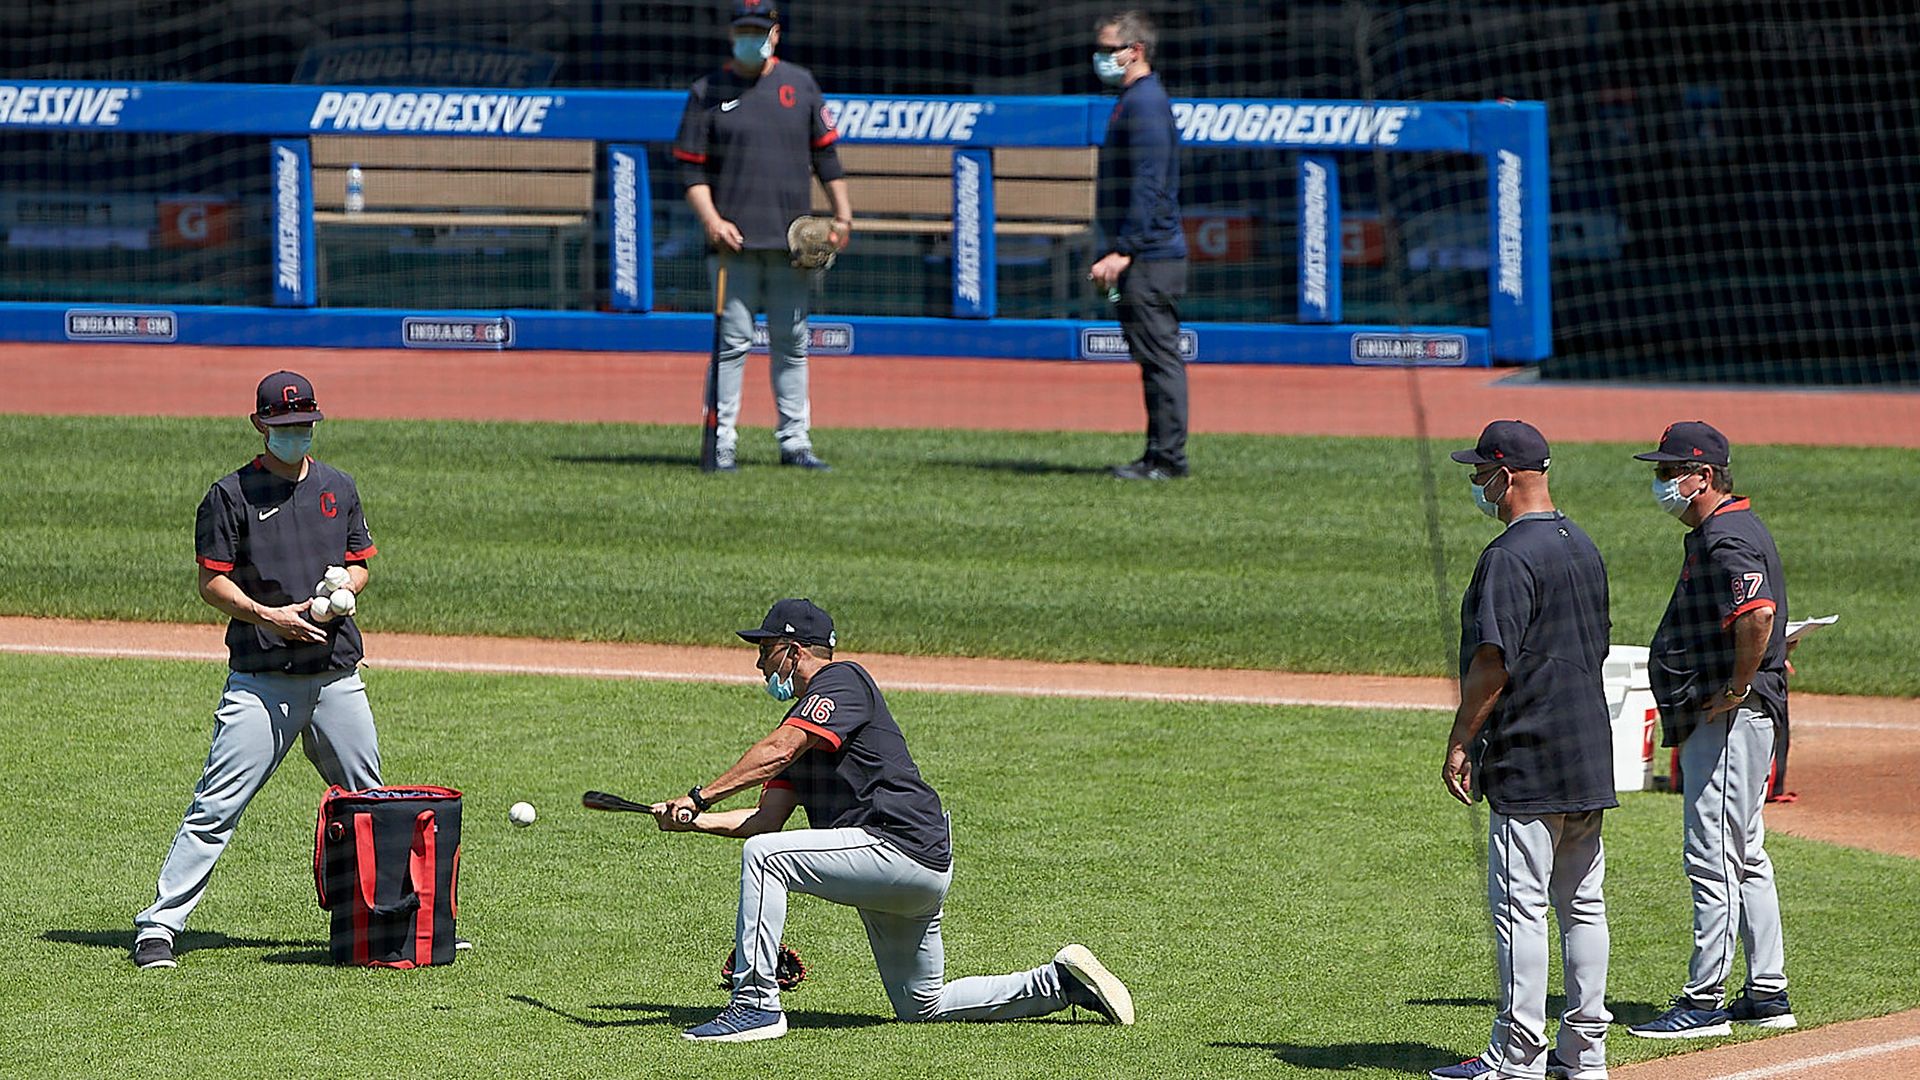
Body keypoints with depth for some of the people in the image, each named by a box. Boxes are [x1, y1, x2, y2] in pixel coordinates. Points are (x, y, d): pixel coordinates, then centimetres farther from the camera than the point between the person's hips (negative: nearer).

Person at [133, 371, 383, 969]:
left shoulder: (338, 488, 13)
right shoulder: (232, 495, -2)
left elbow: (360, 563, 20)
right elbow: (212, 583, -4)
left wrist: (343, 588, -3)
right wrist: (268, 615, -20)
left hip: (337, 677, 5)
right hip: (260, 679, -4)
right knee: (215, 809, -10)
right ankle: (159, 926, -9)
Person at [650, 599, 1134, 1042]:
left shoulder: (842, 680, -6)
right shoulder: (800, 720, 22)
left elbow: (777, 752, -21)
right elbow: (768, 818, 13)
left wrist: (698, 797, -22)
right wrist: (696, 820, -4)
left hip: (904, 847, -11)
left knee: (763, 855, -21)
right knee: (922, 1007, 17)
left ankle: (757, 1003, -23)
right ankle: (1062, 982, 21)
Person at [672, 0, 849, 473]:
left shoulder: (799, 84, 11)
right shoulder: (709, 92, 4)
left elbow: (825, 152, 14)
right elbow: (691, 168, 1)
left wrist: (842, 215, 6)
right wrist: (712, 220, -13)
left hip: (791, 239, 3)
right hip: (735, 240, -3)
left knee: (792, 342, 6)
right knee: (732, 341, -6)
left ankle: (794, 440, 10)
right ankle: (722, 442, -5)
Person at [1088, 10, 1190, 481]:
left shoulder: (1145, 103, -12)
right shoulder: (1133, 101, 20)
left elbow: (1148, 186, -20)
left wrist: (1123, 251, -23)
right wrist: (1117, 253, 21)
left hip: (1150, 259, -11)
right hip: (1147, 258, 11)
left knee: (1159, 357, -9)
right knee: (1155, 358, 11)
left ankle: (1167, 458, -9)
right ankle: (1161, 456, 14)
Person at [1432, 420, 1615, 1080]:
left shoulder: (1510, 557, -15)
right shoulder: (1583, 547, 14)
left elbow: (1494, 661, -20)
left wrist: (1459, 742, -13)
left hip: (1528, 756, -9)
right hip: (1589, 754, 9)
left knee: (1519, 904, -7)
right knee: (1582, 902, 11)